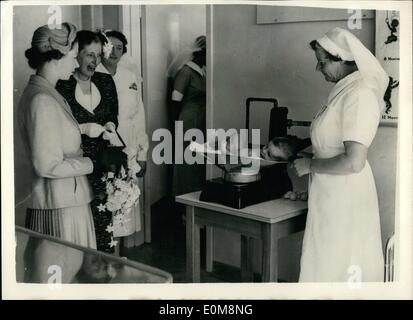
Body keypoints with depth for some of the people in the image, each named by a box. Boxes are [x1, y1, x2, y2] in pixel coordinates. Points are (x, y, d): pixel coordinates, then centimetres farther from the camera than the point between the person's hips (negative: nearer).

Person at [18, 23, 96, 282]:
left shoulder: (48, 94, 12)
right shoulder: (42, 100, -19)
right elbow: (48, 166, -21)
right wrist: (92, 163, -12)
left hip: (67, 200, 10)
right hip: (59, 205, -10)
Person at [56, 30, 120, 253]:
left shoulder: (106, 82, 10)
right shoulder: (62, 86, -7)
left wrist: (110, 125, -2)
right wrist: (82, 129, -17)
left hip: (103, 163, 4)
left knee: (105, 223, 3)